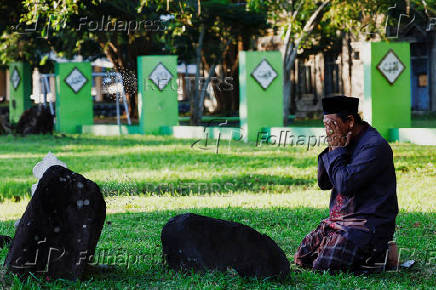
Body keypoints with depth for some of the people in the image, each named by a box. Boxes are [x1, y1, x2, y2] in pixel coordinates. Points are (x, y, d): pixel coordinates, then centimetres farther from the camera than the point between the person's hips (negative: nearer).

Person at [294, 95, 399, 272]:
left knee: (324, 267, -22)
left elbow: (345, 184, -24)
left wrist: (337, 150, -11)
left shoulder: (374, 146, -17)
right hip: (339, 221, 9)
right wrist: (331, 150, 1)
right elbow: (323, 183, 14)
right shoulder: (349, 143, 13)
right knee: (301, 258, 2)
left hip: (367, 223, -9)